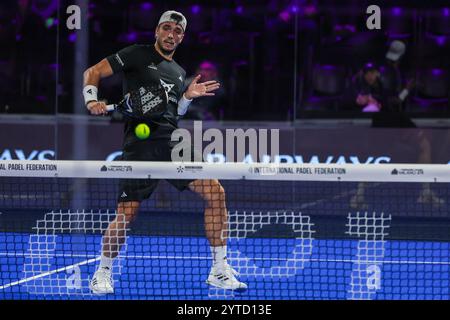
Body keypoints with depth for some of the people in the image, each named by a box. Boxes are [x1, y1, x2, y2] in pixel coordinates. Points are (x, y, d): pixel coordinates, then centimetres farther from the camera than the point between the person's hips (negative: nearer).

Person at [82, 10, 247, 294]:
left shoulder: (179, 73, 23)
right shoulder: (137, 55, 6)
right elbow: (93, 73, 5)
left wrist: (188, 97, 11)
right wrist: (92, 100, -12)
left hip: (173, 143, 5)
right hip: (140, 144, -5)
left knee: (215, 192, -9)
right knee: (126, 214, -10)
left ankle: (220, 271, -2)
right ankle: (103, 273, 15)